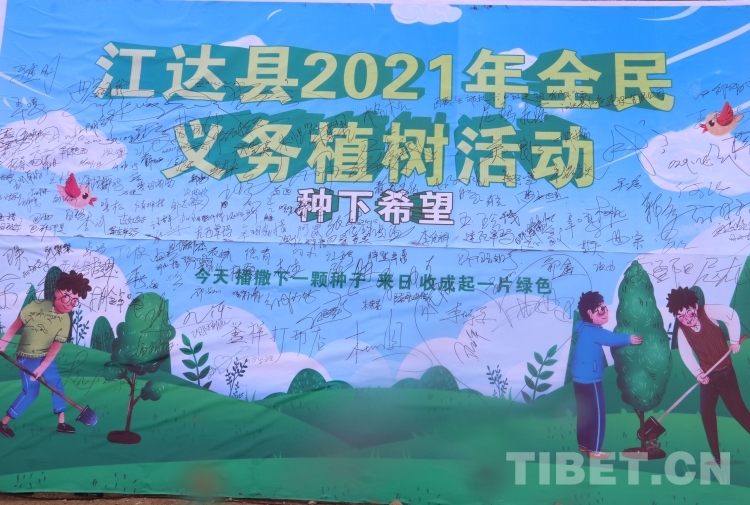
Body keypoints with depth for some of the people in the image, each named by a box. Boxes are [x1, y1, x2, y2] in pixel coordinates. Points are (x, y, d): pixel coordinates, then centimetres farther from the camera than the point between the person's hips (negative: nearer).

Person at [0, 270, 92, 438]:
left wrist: (42, 368, -17)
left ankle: (61, 423, 19)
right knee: (31, 391, -7)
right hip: (27, 357, -5)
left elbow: (56, 347, -13)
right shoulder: (36, 306, -22)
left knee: (58, 385, 6)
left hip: (46, 357, 5)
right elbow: (16, 325, -10)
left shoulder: (65, 321, -13)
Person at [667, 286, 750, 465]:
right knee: (706, 412, 3)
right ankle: (717, 457, 14)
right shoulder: (682, 331, -8)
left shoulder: (708, 312, -16)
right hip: (708, 376, 4)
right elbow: (686, 355, -14)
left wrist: (734, 340, -13)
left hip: (726, 372, -4)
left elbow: (732, 315, -11)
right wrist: (698, 373, -28)